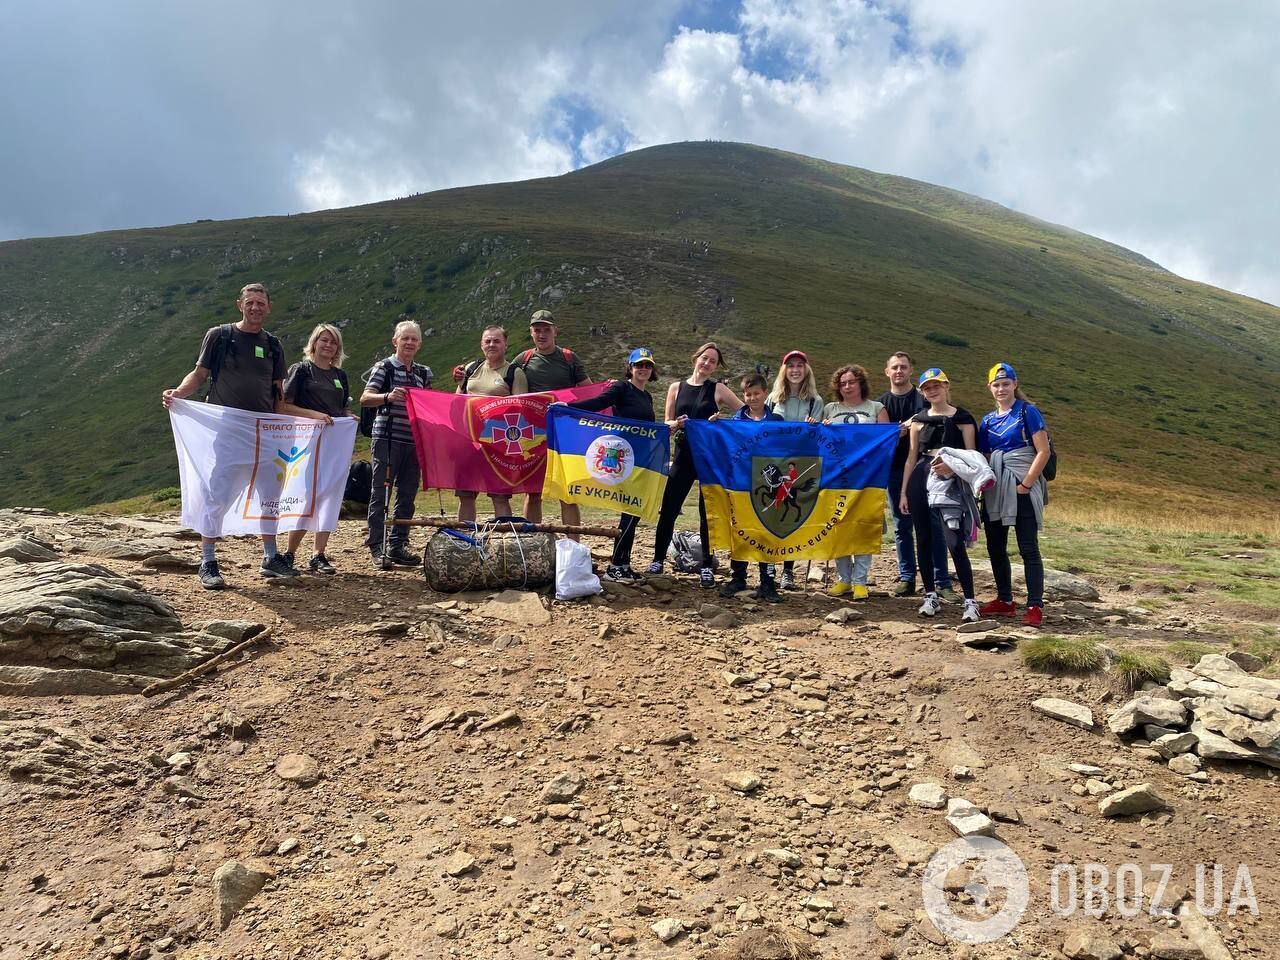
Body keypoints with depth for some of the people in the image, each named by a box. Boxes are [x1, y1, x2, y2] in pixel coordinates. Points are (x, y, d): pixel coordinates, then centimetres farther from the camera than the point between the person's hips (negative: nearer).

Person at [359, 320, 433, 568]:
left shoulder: (424, 373, 15)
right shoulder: (384, 367, -1)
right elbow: (365, 398, -11)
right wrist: (387, 397, -27)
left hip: (414, 441, 6)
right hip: (387, 438, -5)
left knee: (407, 493, 8)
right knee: (380, 492, -2)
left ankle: (398, 545, 16)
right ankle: (376, 547, 3)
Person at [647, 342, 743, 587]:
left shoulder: (718, 389, 3)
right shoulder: (677, 387, 8)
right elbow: (666, 423, 7)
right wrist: (675, 424, -13)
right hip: (684, 454, 2)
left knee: (708, 511, 2)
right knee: (668, 508, -1)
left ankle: (707, 566, 11)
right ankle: (658, 560, 13)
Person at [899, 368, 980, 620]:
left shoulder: (962, 417, 3)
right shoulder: (919, 420, 13)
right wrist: (903, 491, 10)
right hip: (921, 480, 4)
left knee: (955, 541, -12)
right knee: (923, 540, 7)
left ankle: (970, 601, -5)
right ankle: (931, 596, 18)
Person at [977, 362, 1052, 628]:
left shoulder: (1027, 411, -4)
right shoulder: (988, 420, 12)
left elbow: (1043, 452, -10)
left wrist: (1025, 485, -14)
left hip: (1023, 487, -6)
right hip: (995, 489, 6)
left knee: (1028, 548, -7)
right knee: (995, 546, 9)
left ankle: (1035, 606, -5)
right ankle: (1005, 601, 20)